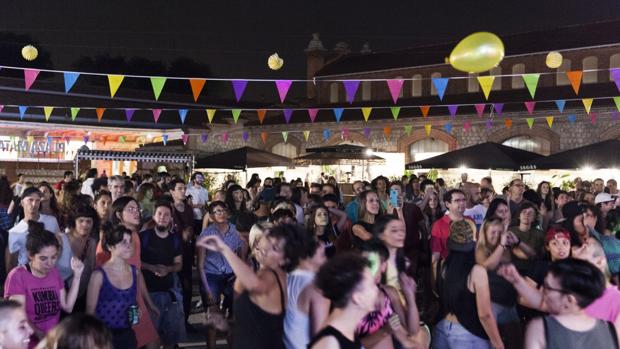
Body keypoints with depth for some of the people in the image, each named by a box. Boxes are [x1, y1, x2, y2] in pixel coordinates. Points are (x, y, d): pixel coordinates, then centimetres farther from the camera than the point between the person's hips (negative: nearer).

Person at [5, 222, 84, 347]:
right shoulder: (17, 276, -7)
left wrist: (77, 276, -1)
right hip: (30, 343, -5)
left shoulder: (54, 272, 11)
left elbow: (67, 307, 7)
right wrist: (41, 335, -22)